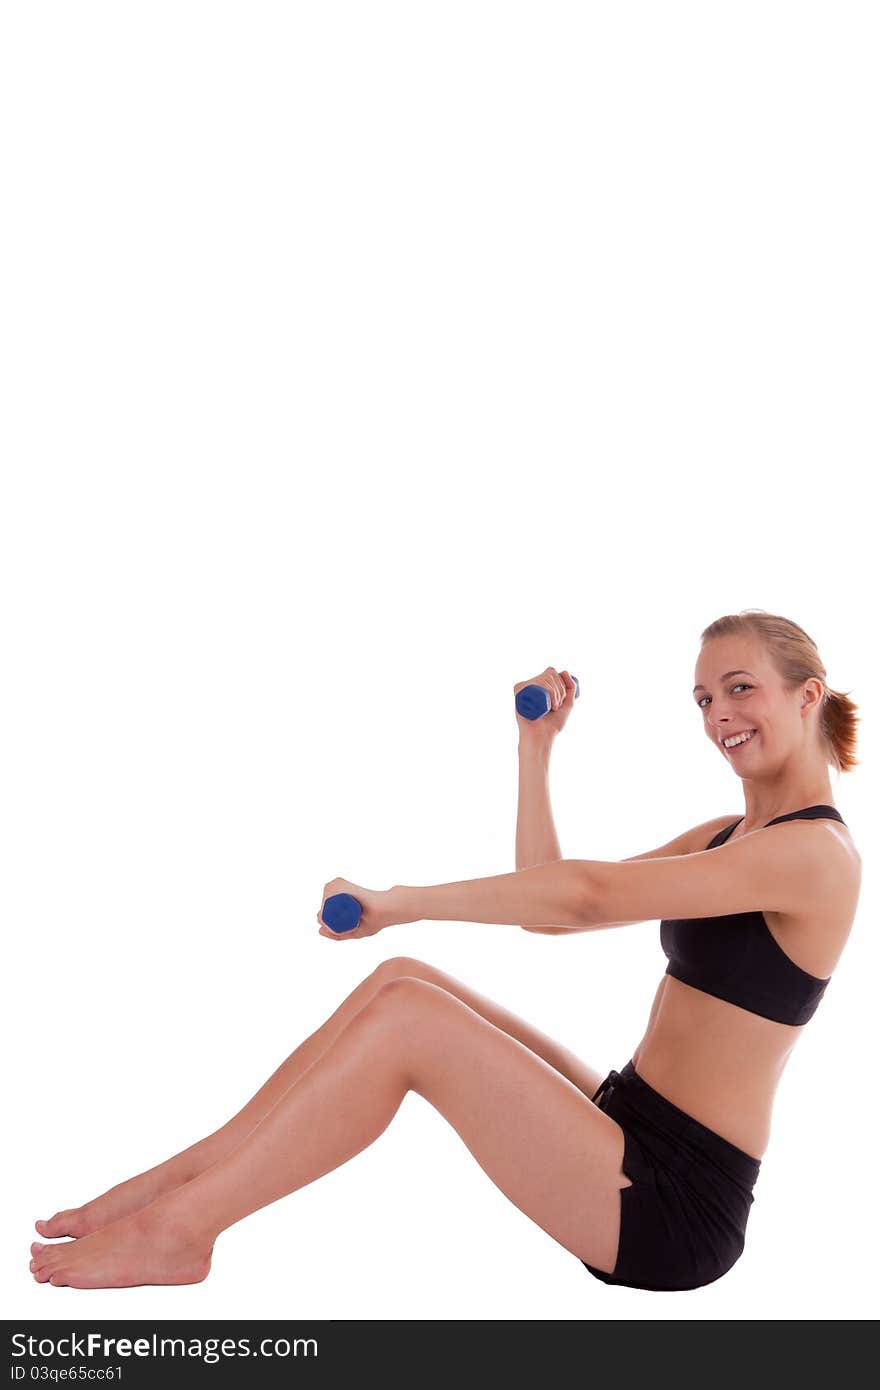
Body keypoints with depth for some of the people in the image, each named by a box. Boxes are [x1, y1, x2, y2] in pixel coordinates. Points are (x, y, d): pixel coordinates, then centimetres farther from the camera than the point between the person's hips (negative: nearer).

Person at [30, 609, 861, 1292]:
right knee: (399, 982, -4)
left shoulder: (815, 851, -15)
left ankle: (176, 1230, -7)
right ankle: (181, 1177, 1)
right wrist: (536, 748, 7)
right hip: (629, 1126, 9)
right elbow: (547, 909, 10)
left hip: (676, 1204, -9)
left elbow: (586, 897, -27)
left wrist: (395, 904, -22)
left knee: (406, 1015, -19)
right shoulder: (725, 837, 15)